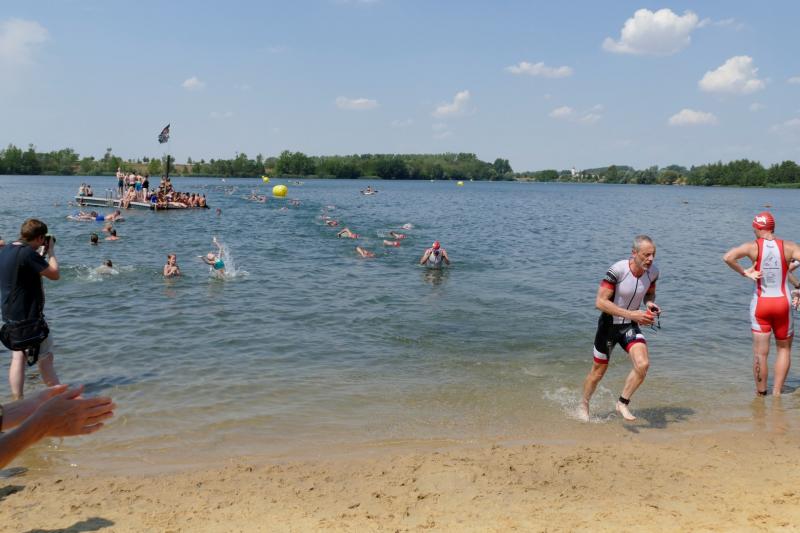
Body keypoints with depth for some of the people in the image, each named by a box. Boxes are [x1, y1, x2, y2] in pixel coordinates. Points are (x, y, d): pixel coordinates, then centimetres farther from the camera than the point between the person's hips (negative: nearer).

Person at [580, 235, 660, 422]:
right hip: (609, 325, -4)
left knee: (643, 365, -20)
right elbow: (600, 302, -27)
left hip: (630, 326, 4)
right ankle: (584, 405, 38)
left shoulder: (652, 272, -9)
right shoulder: (618, 270, -26)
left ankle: (622, 403, 3)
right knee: (598, 372, 10)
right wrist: (630, 314, -32)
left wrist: (650, 303, -11)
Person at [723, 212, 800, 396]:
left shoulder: (753, 247, -7)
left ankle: (760, 393, 12)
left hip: (760, 304, -1)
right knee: (784, 349, 19)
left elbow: (728, 257, -23)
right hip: (782, 303, 1)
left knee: (760, 353, 6)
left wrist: (744, 273, -12)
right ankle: (777, 392, 18)